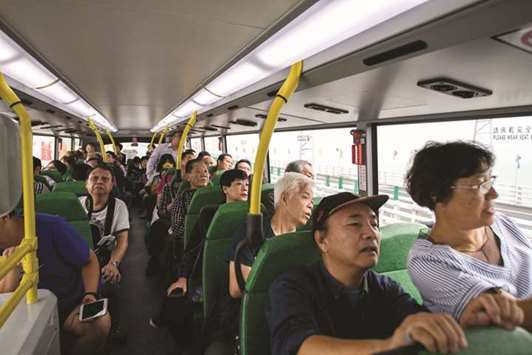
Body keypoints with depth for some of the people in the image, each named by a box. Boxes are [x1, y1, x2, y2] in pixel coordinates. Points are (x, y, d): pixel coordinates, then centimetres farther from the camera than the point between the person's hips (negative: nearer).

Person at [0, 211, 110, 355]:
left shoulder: (53, 227, -18)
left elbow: (89, 260, -9)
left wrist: (90, 293, -23)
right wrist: (13, 268, -22)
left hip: (72, 303, -2)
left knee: (100, 323, -31)